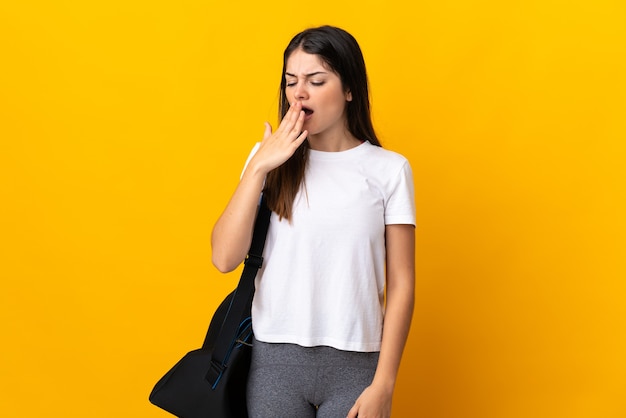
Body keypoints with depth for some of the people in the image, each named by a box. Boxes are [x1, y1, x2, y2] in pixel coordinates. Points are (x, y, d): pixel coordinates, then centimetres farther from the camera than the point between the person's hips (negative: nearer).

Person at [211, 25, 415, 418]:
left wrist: (383, 385, -5)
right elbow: (225, 258, -5)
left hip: (354, 362, -1)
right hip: (274, 356, 1)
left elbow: (400, 284, -1)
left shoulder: (389, 169, -1)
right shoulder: (269, 159, 4)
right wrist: (259, 167, -11)